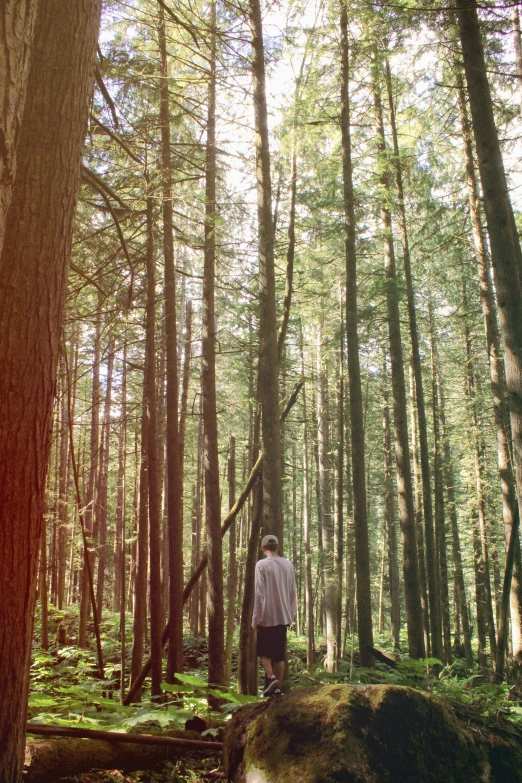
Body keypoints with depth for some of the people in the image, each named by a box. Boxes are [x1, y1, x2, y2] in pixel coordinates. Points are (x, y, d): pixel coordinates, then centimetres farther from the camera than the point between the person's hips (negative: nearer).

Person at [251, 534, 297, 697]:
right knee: (279, 654, 13)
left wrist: (255, 619, -6)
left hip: (267, 616, -4)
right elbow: (292, 592, 9)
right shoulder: (288, 564, 5)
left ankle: (271, 677, -11)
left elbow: (259, 594, -12)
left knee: (264, 652, 10)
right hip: (283, 616, 4)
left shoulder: (262, 564, -10)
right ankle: (277, 687, 13)